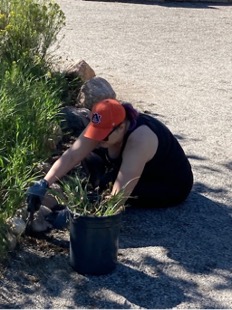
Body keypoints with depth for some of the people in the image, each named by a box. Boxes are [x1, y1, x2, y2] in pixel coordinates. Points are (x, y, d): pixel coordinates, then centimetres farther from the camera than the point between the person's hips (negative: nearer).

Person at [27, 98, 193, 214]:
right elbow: (71, 156, -25)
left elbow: (120, 193, -43)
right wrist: (43, 185, -36)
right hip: (148, 172, 7)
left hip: (172, 186, -7)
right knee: (89, 156, -8)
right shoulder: (102, 128, -19)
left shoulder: (139, 140, -39)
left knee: (108, 183, -31)